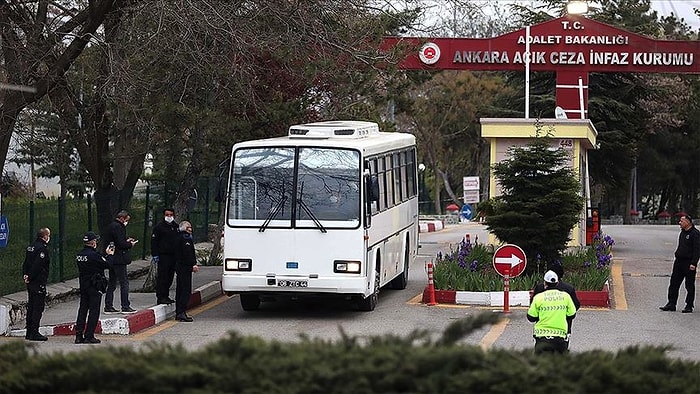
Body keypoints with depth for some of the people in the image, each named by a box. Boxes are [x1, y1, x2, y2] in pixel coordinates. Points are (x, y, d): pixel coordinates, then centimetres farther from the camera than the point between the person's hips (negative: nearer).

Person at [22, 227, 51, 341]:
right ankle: (34, 332, -8)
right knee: (38, 307, -6)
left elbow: (25, 263, 13)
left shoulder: (31, 247, 15)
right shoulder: (42, 248, -14)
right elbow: (37, 265, -21)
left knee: (31, 307, 13)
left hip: (31, 282, 9)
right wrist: (29, 277, -14)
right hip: (39, 282, -9)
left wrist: (25, 275, 4)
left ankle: (29, 332, 17)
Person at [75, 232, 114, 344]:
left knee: (82, 310, 11)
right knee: (94, 311, -1)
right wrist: (110, 255, 4)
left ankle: (78, 335, 10)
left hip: (83, 285, 7)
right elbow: (107, 264, -14)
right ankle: (89, 336, -2)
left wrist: (106, 254, 17)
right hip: (94, 286, -7)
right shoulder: (94, 255, -18)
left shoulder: (79, 255, 6)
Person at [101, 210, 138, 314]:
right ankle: (125, 306, -4)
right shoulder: (117, 227, -16)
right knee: (124, 282, -4)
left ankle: (108, 306, 16)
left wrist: (126, 241, 13)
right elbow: (121, 244, -20)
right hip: (118, 259, -10)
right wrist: (130, 244, -4)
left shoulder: (110, 226, 15)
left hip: (111, 259, 10)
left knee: (112, 283, 14)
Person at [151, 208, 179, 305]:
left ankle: (166, 296, 17)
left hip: (173, 256, 6)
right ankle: (161, 297, -7)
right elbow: (154, 241, -6)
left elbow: (180, 240, 23)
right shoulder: (159, 227, -3)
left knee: (170, 277, 9)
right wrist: (155, 255, -13)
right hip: (163, 256, -6)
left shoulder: (176, 226, 15)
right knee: (162, 277, -8)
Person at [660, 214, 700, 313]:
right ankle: (671, 304, 11)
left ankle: (689, 306, 7)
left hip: (689, 263, -8)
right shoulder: (682, 233, 15)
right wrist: (677, 255, 17)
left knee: (689, 286, 1)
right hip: (679, 261, 8)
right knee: (674, 284, 6)